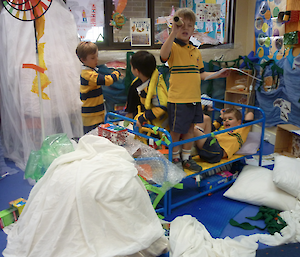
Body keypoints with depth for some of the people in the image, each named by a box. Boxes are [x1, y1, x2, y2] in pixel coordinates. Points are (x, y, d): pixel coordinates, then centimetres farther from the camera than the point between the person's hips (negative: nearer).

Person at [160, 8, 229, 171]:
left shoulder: (195, 51, 14)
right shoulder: (173, 46, -7)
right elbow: (163, 55, -32)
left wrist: (217, 75, 8)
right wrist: (174, 33, -38)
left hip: (194, 98, 7)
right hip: (178, 98, -7)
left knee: (190, 128, 16)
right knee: (176, 130, 5)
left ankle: (186, 158, 30)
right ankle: (175, 157, 26)